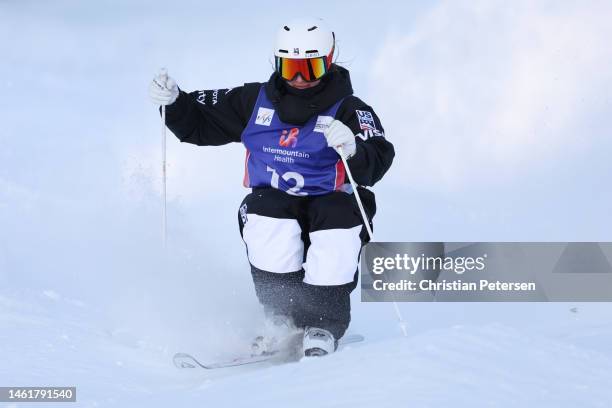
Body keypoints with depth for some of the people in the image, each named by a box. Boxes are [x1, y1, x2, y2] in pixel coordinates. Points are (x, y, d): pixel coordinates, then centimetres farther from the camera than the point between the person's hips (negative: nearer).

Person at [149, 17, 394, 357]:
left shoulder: (349, 111, -1)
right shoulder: (256, 101, 8)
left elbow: (376, 165, -16)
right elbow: (201, 123, 15)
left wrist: (352, 148, -37)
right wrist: (173, 102, -4)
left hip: (328, 204, -1)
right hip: (272, 205, 1)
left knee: (340, 218, -35)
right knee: (267, 215, -33)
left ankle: (322, 325, -28)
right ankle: (283, 319, -23)